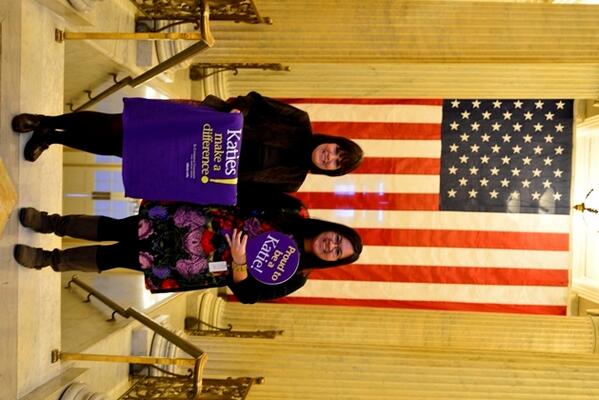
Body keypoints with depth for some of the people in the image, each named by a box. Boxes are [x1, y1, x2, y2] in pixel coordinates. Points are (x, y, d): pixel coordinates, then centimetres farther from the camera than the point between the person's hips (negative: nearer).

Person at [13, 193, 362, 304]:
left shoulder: (293, 277, -9)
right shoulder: (294, 214, -4)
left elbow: (245, 293, -14)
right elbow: (245, 196, 1)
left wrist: (238, 262, -30)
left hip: (202, 264, -2)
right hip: (200, 223, 2)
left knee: (118, 258, -2)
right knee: (113, 229, 1)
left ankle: (50, 259, 21)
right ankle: (52, 222, 25)